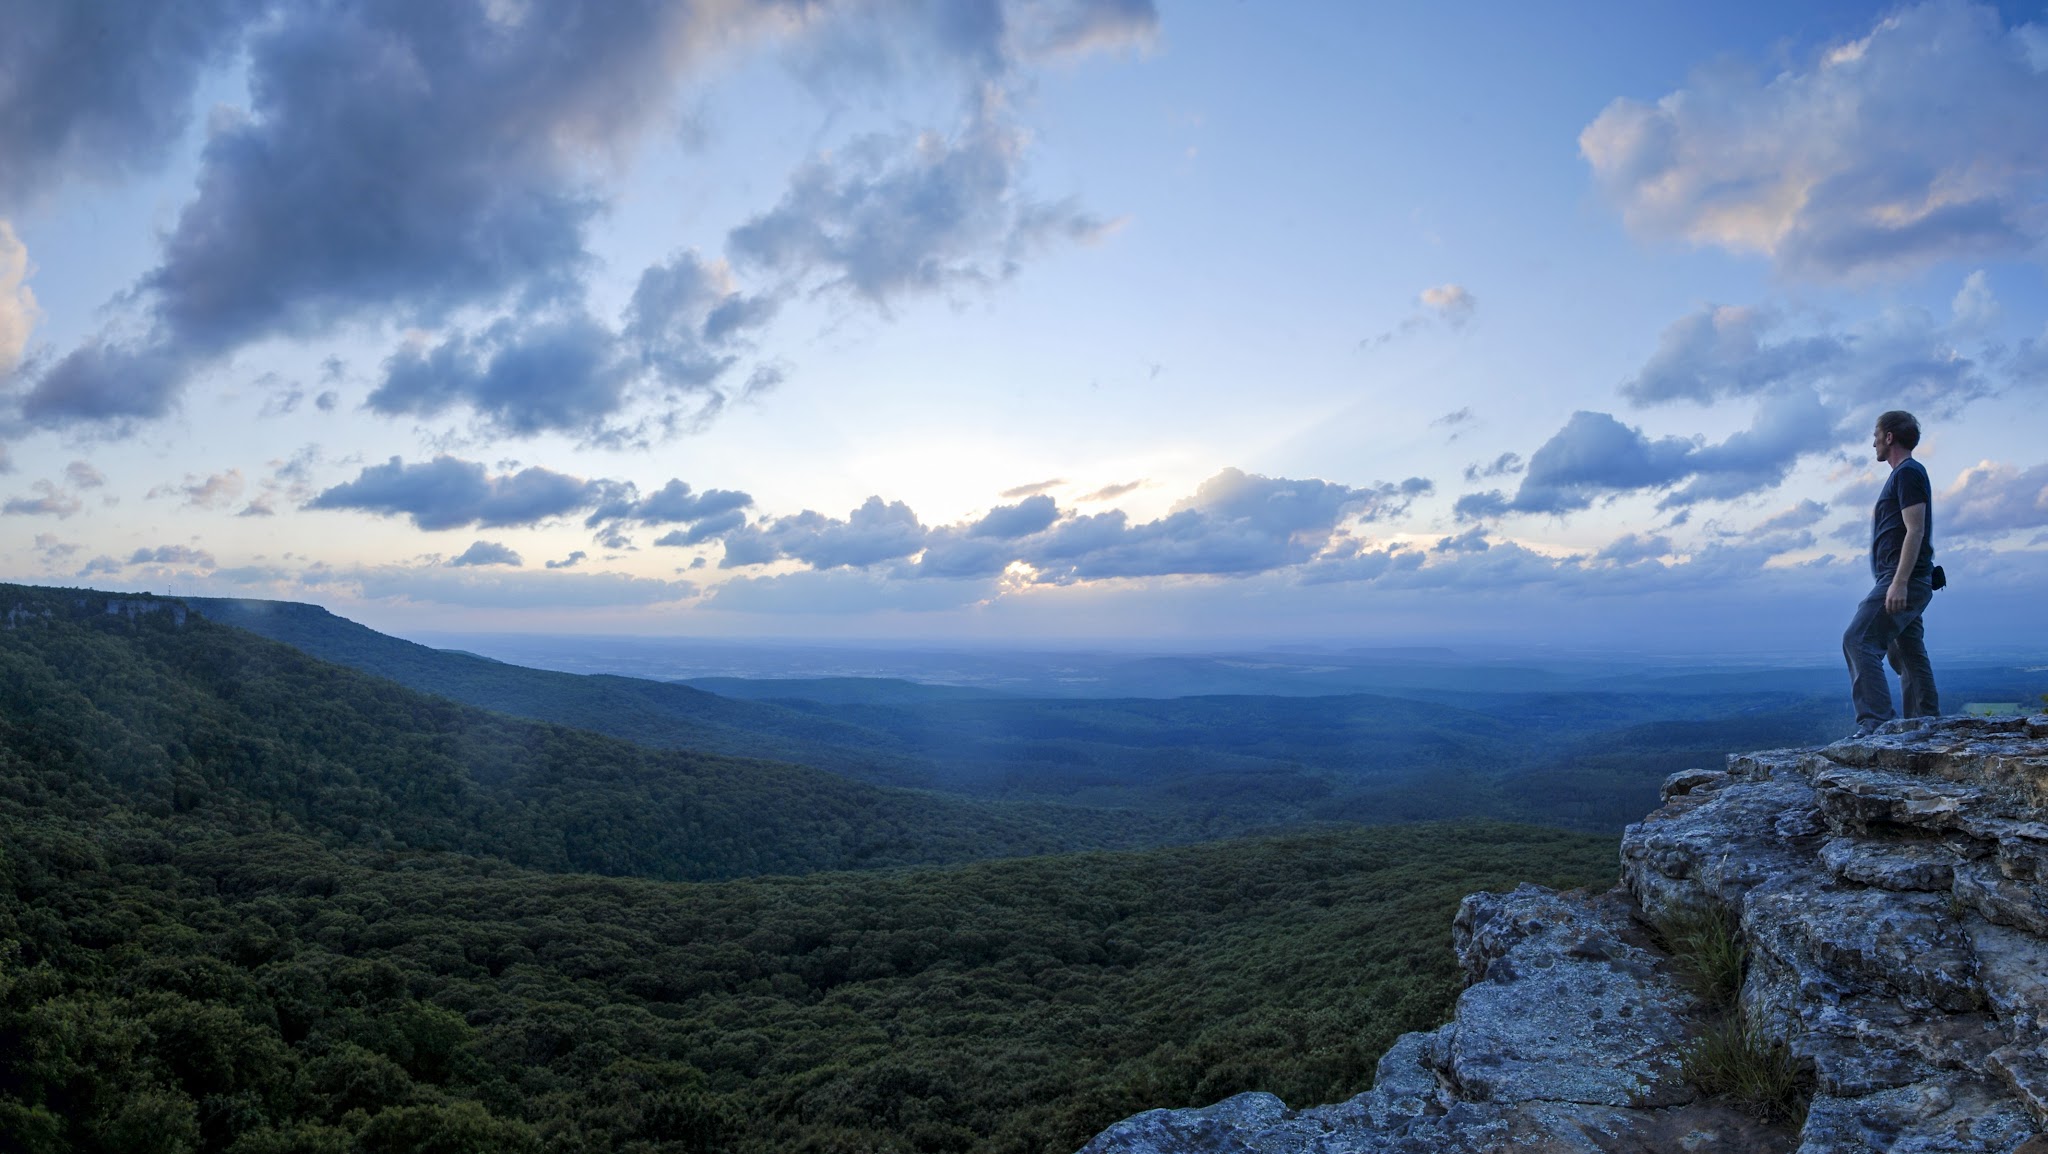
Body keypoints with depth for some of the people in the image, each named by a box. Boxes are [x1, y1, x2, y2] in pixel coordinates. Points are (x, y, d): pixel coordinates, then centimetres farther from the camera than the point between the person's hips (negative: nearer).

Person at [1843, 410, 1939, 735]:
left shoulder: (1908, 473, -8)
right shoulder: (1904, 474, 23)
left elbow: (1915, 530, -17)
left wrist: (1899, 582, -24)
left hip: (1903, 581, -11)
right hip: (1905, 584, 11)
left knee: (1858, 641, -18)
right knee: (1908, 653, 10)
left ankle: (1874, 720, -22)